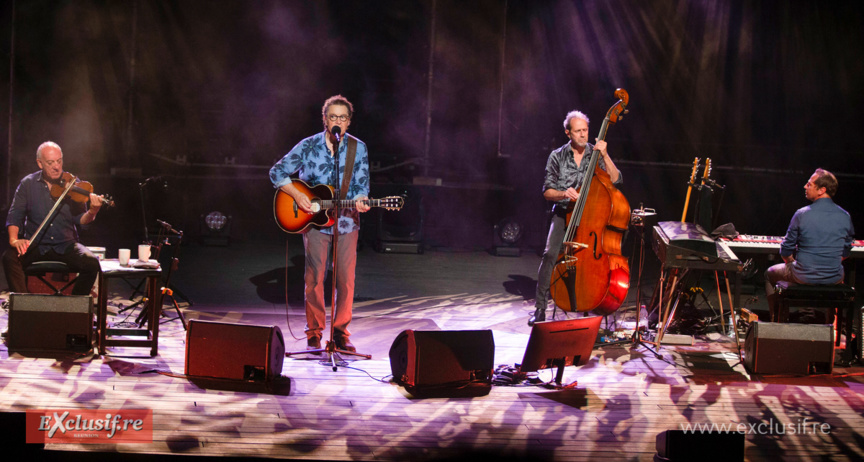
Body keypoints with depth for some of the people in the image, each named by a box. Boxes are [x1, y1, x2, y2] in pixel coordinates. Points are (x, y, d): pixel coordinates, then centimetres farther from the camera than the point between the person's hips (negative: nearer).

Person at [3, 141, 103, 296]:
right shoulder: (28, 184, 3)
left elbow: (80, 220, -3)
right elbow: (14, 216, 2)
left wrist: (92, 212, -26)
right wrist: (14, 239, -18)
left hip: (66, 245, 0)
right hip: (35, 245, 0)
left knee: (91, 263, -26)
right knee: (9, 257, -28)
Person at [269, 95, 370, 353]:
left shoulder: (358, 148, 2)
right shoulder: (308, 146, -2)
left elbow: (362, 185, 2)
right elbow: (277, 172, 0)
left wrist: (359, 201, -20)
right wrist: (298, 196, -11)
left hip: (347, 221, 1)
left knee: (346, 278, -1)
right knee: (315, 276, -3)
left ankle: (340, 332, 11)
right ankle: (314, 334, 6)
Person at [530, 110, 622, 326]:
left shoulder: (596, 153, 6)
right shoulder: (557, 157, 5)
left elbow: (615, 180, -5)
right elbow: (547, 191, 4)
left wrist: (605, 156, -16)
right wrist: (563, 194, -17)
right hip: (564, 213, 0)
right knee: (551, 254, -21)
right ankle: (540, 307, -13)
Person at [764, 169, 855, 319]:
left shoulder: (802, 214, -15)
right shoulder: (845, 216, -6)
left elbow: (786, 251, -4)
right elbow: (846, 252, 7)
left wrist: (793, 265, 16)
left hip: (803, 277, -3)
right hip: (833, 278, 3)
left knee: (770, 274, 28)